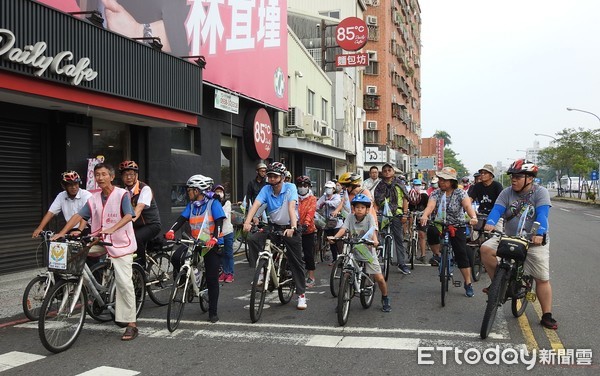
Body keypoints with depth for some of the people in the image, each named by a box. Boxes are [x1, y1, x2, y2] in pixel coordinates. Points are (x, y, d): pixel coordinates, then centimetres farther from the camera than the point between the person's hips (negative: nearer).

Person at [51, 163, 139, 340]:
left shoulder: (122, 194, -7)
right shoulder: (94, 198, 9)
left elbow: (128, 215, -20)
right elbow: (78, 215, 2)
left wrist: (112, 229, -36)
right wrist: (62, 232, -11)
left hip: (120, 243, -6)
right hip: (100, 242, 6)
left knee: (124, 282, -9)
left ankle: (131, 324, -3)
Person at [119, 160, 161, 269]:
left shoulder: (145, 189, -16)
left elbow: (139, 208, -30)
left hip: (151, 225, -6)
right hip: (136, 226, 7)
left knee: (136, 237, -31)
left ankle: (142, 266, -14)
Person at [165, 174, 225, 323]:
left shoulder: (213, 203, -8)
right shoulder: (191, 205, 8)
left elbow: (219, 223, -18)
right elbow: (182, 219, -4)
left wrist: (214, 239, -34)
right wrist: (171, 231, -23)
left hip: (211, 244, -4)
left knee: (212, 279, -1)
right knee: (176, 257, -23)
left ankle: (213, 312, 10)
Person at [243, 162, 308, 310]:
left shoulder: (290, 188, -15)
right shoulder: (266, 189, -7)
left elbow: (291, 207, -29)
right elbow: (255, 205, -21)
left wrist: (293, 227, -44)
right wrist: (247, 222, -38)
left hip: (289, 227, -3)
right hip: (274, 226, 3)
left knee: (296, 262, -1)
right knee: (252, 239, -21)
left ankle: (301, 295, 11)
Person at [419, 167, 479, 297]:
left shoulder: (460, 193, -8)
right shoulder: (436, 193, -3)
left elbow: (468, 205, -25)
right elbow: (430, 205, -22)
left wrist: (473, 217, -47)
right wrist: (424, 215, -44)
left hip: (457, 226, -1)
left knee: (462, 254, -5)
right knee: (431, 231, -33)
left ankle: (468, 284, 9)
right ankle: (437, 255, -8)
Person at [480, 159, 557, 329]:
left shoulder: (540, 192, -9)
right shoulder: (507, 192, -2)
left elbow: (542, 214, -22)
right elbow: (497, 209, -14)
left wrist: (539, 234, -39)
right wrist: (490, 223, -36)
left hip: (535, 241, -2)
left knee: (542, 279, 2)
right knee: (486, 248, -22)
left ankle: (547, 316, 15)